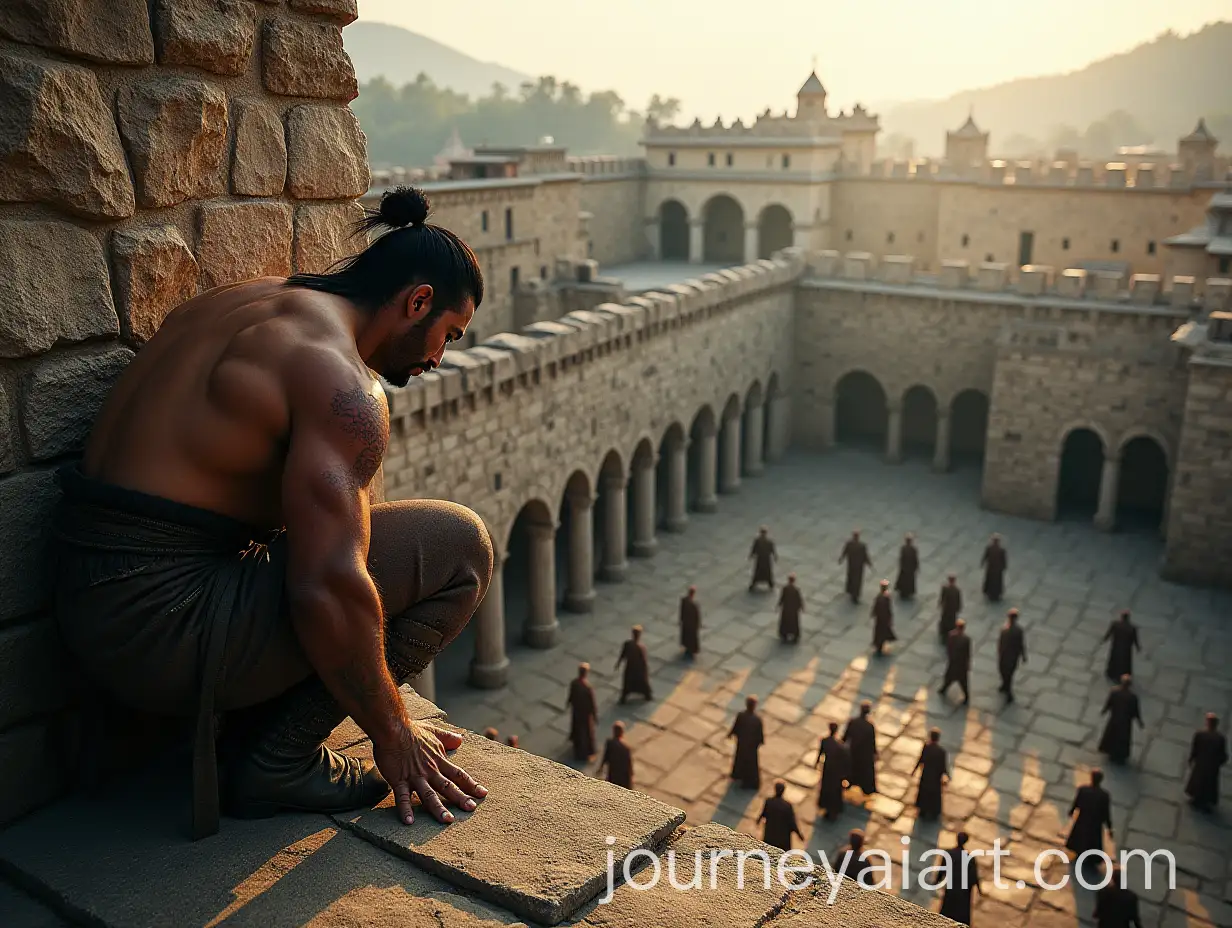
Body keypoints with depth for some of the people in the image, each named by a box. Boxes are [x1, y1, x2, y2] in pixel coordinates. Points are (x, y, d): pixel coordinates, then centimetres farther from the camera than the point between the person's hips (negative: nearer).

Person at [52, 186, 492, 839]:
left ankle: (249, 730, 14)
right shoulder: (341, 381, -17)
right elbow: (328, 591, -25)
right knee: (459, 546, -9)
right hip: (164, 631, -10)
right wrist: (392, 735, -9)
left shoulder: (241, 303, 14)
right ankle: (279, 761, -2)